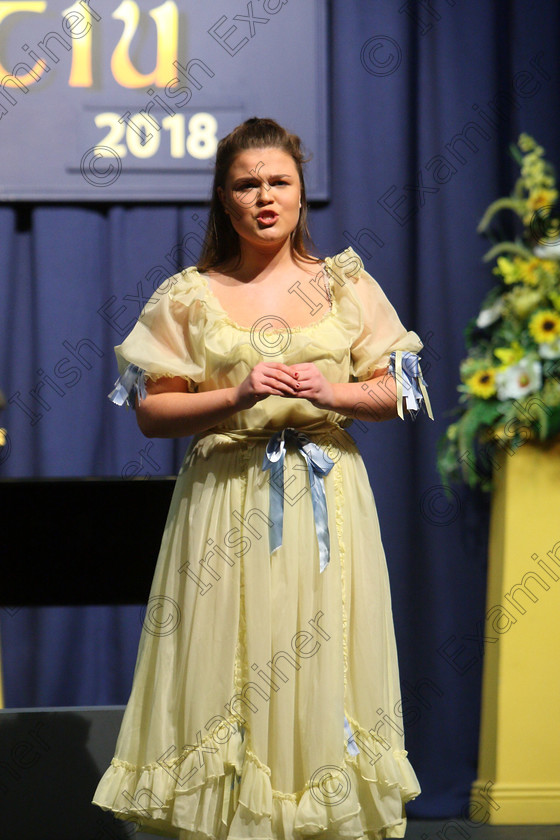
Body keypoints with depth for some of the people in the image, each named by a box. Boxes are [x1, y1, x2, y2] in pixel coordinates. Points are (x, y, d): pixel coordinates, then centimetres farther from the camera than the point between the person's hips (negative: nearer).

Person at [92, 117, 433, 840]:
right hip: (225, 504, -1)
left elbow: (395, 390, 8)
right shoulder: (188, 296, 5)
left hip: (326, 503, 1)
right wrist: (237, 396, -13)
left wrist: (332, 392, -11)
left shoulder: (345, 285, 8)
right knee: (226, 676, -3)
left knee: (320, 671, -1)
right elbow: (151, 412, 1)